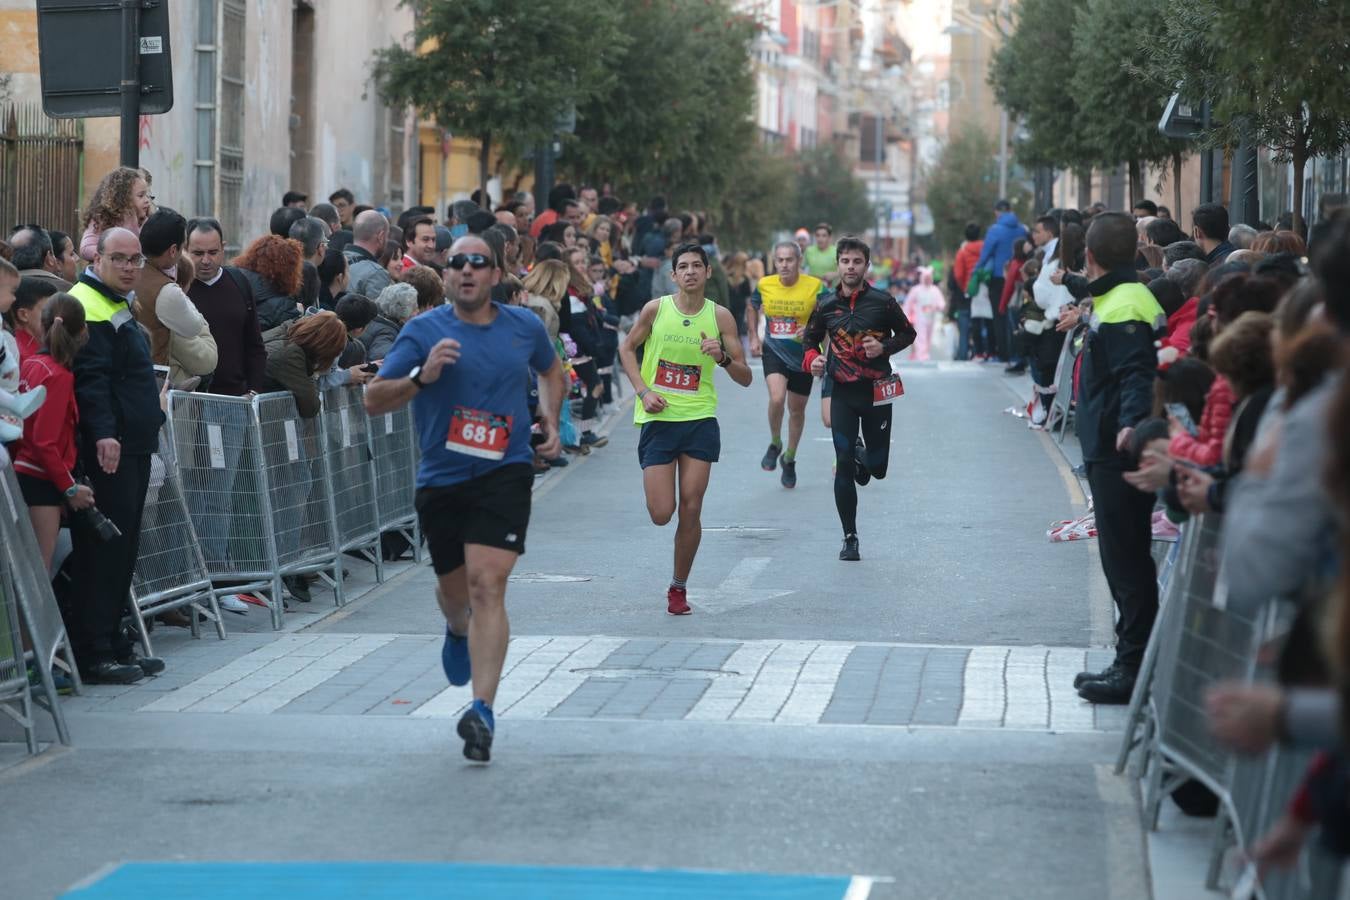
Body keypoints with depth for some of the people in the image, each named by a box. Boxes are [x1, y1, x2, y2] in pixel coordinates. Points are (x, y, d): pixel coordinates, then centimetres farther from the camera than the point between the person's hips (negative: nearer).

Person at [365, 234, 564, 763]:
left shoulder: (524, 326, 4)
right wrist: (422, 375, -24)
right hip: (440, 479, 1)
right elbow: (373, 402, -8)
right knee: (454, 588, 16)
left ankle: (483, 712, -21)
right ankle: (459, 634, 55)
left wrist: (550, 423, 11)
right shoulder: (423, 331, -4)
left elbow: (551, 370, 27)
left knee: (487, 586, -17)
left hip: (504, 475, -1)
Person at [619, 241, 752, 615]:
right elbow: (627, 349, 11)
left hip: (700, 420, 1)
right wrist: (643, 391, -3)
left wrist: (723, 357, -19)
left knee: (691, 511, -2)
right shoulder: (655, 309, -2)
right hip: (658, 419, -1)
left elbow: (746, 378, 1)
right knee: (661, 513, -7)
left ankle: (679, 586, 14)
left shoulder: (720, 316, 0)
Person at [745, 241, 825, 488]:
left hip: (803, 354, 0)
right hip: (773, 350, 0)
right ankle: (775, 444, 4)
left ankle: (789, 459, 33)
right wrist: (754, 337, 8)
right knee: (777, 398, -24)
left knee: (797, 409, 12)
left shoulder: (815, 286, -14)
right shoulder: (764, 285, -8)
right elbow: (752, 307, 14)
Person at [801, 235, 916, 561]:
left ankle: (861, 454, 44)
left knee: (877, 468, 5)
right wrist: (812, 359, -7)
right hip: (843, 393, 1)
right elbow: (809, 339, 15)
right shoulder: (826, 306, 1)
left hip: (877, 392, 0)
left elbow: (908, 333, 6)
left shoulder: (882, 302, -4)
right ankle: (850, 538, 4)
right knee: (844, 466, -5)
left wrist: (884, 347, -12)